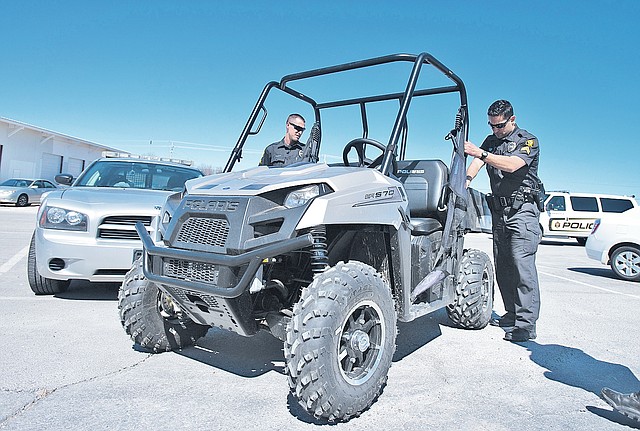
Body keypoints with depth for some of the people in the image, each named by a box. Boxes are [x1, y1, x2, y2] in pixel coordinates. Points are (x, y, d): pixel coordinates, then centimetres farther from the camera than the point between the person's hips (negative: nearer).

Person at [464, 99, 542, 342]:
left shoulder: (528, 141, 0)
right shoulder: (491, 141, 18)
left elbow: (512, 165, -19)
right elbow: (477, 162, 0)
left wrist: (480, 153, -27)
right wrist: (465, 179, -20)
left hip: (522, 210, -6)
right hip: (499, 211, 6)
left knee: (522, 264, -13)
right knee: (502, 267, 6)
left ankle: (526, 324, -12)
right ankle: (512, 314, 16)